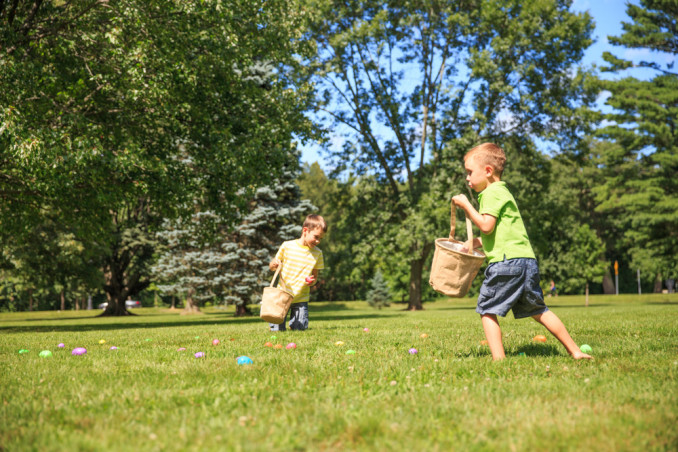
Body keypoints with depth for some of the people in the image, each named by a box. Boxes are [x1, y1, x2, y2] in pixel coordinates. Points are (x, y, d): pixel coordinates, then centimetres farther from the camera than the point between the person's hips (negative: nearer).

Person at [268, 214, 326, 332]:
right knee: (277, 329, -4)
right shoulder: (287, 246, -4)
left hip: (301, 299, 2)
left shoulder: (317, 253, 2)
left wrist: (313, 281, -15)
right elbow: (272, 267, 5)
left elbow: (315, 275, 8)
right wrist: (274, 264, -18)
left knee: (299, 329, -7)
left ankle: (294, 322, 26)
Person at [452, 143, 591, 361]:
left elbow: (486, 226, -16)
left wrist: (466, 205, -9)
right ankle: (574, 351, 15)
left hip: (507, 261, -10)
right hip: (527, 261, 10)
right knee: (538, 311, 15)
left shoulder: (492, 193, -6)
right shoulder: (501, 191, 25)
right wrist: (476, 242, 22)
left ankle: (499, 358, -9)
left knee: (487, 310, -2)